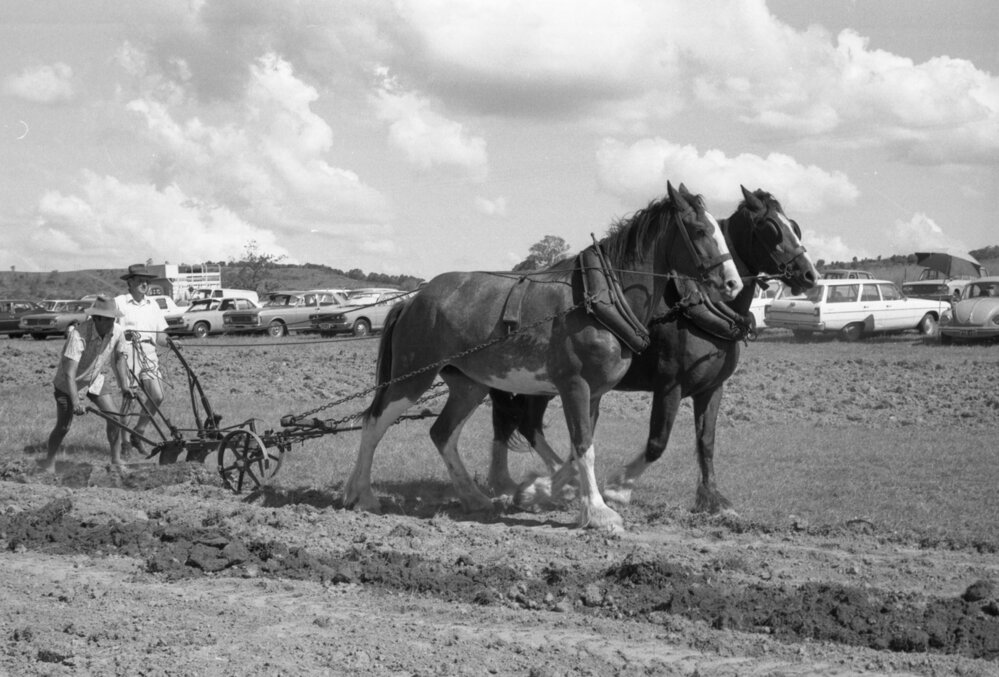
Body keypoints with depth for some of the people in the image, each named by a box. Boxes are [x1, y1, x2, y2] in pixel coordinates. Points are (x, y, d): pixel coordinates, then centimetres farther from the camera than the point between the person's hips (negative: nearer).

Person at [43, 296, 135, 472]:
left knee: (114, 416, -8)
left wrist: (124, 385, 2)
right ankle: (49, 464, 16)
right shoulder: (79, 335, -36)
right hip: (69, 383, -5)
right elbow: (69, 373, -40)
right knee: (63, 426, -2)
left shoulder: (117, 333, -17)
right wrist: (76, 402, -47)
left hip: (95, 380, 5)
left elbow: (118, 358, 5)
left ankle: (116, 461, 3)